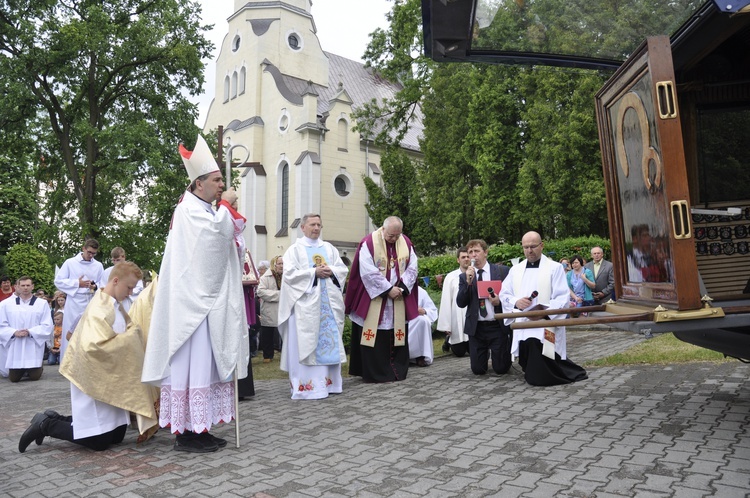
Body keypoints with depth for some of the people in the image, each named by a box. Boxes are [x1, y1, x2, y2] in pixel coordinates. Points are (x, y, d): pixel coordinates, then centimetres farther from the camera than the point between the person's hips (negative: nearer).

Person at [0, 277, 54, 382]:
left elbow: (47, 326, -4)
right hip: (15, 347, 2)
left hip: (34, 346, -1)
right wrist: (14, 332, -14)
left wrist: (30, 332, -17)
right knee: (13, 378, 4)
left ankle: (38, 368, 31)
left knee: (34, 377, -3)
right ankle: (21, 370, 38)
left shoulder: (42, 303, 0)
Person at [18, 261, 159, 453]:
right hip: (94, 378, -9)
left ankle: (55, 419, 22)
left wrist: (133, 333, 1)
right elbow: (94, 345, -32)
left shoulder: (114, 306, 8)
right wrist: (129, 336, -22)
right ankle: (46, 425, 12)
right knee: (99, 441, -4)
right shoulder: (100, 308, -20)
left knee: (117, 435, 11)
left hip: (108, 378, 9)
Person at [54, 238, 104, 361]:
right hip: (74, 304, -2)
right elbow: (58, 281, 2)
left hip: (91, 305, 2)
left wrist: (96, 287, -9)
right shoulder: (70, 262, 1)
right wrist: (77, 283, -6)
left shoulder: (98, 266, 7)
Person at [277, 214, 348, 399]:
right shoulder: (295, 249, 2)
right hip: (305, 302, -5)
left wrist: (331, 271, -9)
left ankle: (328, 380, 14)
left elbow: (343, 269, 11)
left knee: (330, 339, 5)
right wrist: (314, 272, -15)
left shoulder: (329, 248, 16)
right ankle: (307, 384, -3)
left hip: (329, 301, 5)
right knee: (306, 342, -6)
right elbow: (289, 273, -9)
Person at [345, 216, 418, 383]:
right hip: (374, 299, -4)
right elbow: (368, 272, -16)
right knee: (375, 337, -2)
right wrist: (388, 289, -16)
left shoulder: (406, 243, 4)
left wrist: (401, 287, -11)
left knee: (397, 335, 8)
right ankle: (375, 373, 7)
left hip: (399, 300, 4)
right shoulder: (369, 243, -11)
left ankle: (397, 372, 18)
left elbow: (412, 268, 4)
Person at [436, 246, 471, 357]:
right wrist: (446, 326, -8)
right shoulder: (451, 277, -6)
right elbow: (446, 302, -6)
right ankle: (449, 339, 39)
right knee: (459, 352, 9)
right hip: (457, 320, -1)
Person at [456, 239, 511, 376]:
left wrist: (501, 301, -17)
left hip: (498, 326, -1)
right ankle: (486, 352, 37)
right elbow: (460, 303, -3)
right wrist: (468, 282, -14)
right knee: (478, 370, 5)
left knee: (501, 369, 3)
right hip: (476, 327, 2)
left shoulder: (502, 271, -1)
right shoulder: (464, 276, 4)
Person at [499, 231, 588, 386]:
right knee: (532, 376, 6)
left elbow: (562, 297, -7)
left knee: (542, 377, -8)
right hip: (522, 331, 5)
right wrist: (516, 302, -8)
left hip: (546, 329, -5)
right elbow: (504, 294, 14)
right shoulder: (515, 270, 15)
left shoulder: (555, 268, 0)